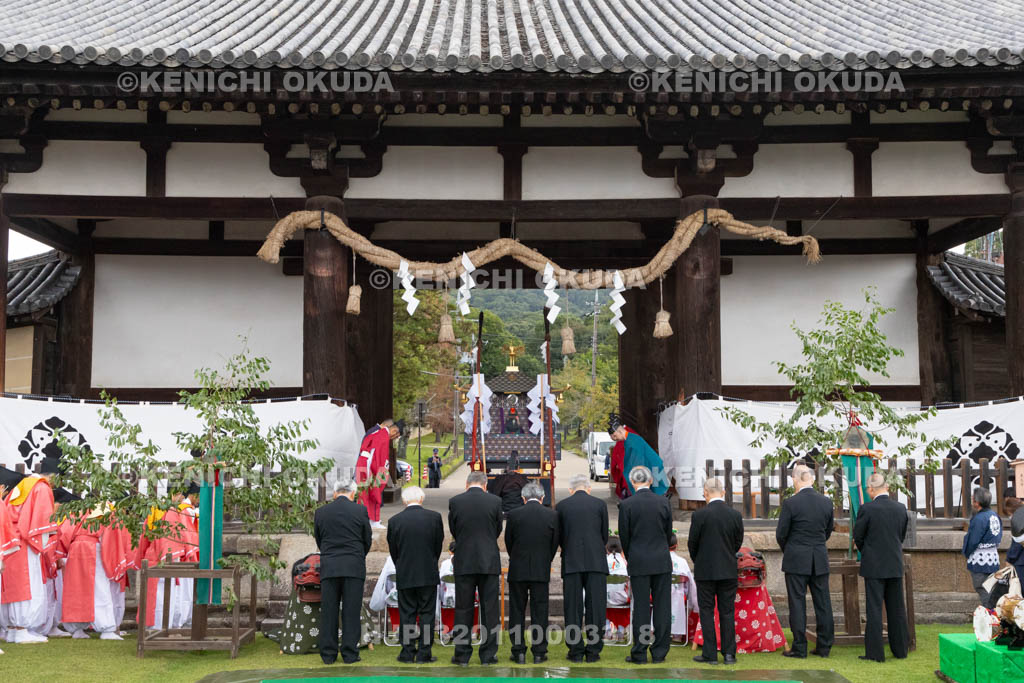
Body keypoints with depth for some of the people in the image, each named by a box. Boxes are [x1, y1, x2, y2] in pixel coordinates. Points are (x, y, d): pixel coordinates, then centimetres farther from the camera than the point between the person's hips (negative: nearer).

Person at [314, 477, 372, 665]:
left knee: (328, 612, 6)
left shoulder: (320, 512, 4)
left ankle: (328, 655, 8)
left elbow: (318, 540, 12)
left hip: (328, 567, 2)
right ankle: (349, 653, 3)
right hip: (354, 567, -2)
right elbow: (368, 540, 6)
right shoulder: (360, 511, -2)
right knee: (351, 611, 2)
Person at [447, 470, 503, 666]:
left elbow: (453, 531, 7)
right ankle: (488, 655, 8)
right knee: (489, 609, 6)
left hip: (464, 562, 0)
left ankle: (462, 655, 9)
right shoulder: (495, 501, -3)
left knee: (463, 609, 6)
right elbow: (498, 530, 8)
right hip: (489, 562, 0)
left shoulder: (455, 501, -2)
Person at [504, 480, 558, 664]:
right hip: (541, 571, 1)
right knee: (539, 611, 7)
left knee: (517, 611, 8)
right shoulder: (552, 515, -3)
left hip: (518, 570, -1)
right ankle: (539, 653, 9)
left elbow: (508, 542, 4)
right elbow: (555, 543, 4)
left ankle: (519, 652, 9)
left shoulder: (514, 514, -5)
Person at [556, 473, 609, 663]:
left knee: (573, 608, 4)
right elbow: (605, 535, 7)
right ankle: (593, 651, 4)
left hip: (571, 563, 0)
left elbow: (559, 537, 8)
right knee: (595, 607, 4)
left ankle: (576, 652, 6)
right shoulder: (600, 504, 3)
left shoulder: (561, 506, 4)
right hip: (596, 562, 0)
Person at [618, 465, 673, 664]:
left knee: (641, 607, 2)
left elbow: (624, 536, -2)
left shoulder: (626, 505, -8)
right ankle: (659, 652, 9)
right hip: (662, 561, 2)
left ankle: (639, 653, 5)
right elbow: (668, 532, 7)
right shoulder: (663, 502, -1)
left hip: (639, 563, -2)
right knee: (662, 607, 6)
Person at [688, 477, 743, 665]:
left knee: (707, 612, 5)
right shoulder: (736, 515, -3)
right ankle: (729, 653, 11)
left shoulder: (699, 515, -13)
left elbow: (692, 543, -5)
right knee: (727, 612, 10)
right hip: (728, 571, 3)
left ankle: (710, 654, 6)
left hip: (705, 571, -3)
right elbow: (738, 543, 6)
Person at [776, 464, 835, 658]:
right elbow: (828, 531, 12)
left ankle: (799, 648, 3)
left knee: (797, 603, 1)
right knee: (823, 602, 9)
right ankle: (824, 646, 14)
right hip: (820, 561, 4)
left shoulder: (790, 503, -12)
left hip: (796, 561, -4)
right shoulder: (826, 502, 1)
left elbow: (781, 534, -7)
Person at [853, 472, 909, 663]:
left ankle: (875, 652, 1)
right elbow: (902, 536, 11)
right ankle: (900, 649, 21)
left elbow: (857, 536, -5)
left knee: (874, 609, 0)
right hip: (895, 565, 5)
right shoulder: (901, 508, 1)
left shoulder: (867, 508, -14)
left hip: (874, 566, -5)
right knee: (897, 608, 13)